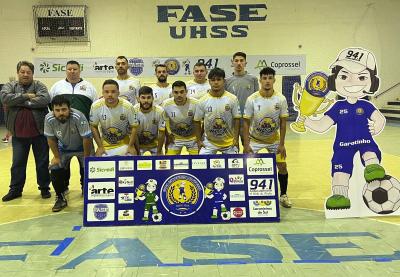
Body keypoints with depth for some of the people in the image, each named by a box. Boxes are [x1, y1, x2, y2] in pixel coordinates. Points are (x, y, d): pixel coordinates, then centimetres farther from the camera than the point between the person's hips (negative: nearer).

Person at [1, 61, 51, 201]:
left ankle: (44, 188, 22)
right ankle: (15, 189, 26)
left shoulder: (39, 86, 1)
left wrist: (21, 102, -15)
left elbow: (45, 99, -18)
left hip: (39, 131, -2)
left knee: (42, 162, 8)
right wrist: (26, 96, -15)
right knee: (17, 163, 12)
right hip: (19, 133, 2)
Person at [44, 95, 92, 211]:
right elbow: (51, 139, -9)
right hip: (63, 148, 3)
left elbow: (87, 138, -26)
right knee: (54, 169, -10)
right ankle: (60, 198, 12)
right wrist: (57, 157, -8)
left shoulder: (78, 117, -36)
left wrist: (86, 158, -18)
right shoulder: (49, 119, -25)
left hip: (81, 148, -3)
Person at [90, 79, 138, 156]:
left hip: (124, 145, -1)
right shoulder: (96, 106, -15)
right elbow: (94, 126, -3)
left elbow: (134, 127, -9)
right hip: (105, 146, 1)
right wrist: (100, 147, -6)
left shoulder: (127, 106, -19)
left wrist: (131, 146, -12)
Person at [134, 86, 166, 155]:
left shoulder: (159, 111, -21)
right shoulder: (134, 111, -22)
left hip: (154, 145, 1)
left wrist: (159, 152, -11)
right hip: (138, 144, -1)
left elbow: (162, 133, -13)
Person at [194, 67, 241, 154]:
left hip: (229, 142, 0)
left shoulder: (232, 99, -8)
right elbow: (197, 121, 1)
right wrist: (199, 140, 0)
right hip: (209, 142, 1)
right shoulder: (203, 101, -6)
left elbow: (236, 120, -3)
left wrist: (236, 139, -6)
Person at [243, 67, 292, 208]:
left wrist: (281, 144, -11)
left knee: (282, 165, 1)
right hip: (255, 139, -1)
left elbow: (283, 122, -8)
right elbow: (246, 122, -14)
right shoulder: (252, 99, -19)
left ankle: (283, 195, 21)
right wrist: (246, 144, -19)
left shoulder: (281, 99, -15)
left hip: (274, 139, 2)